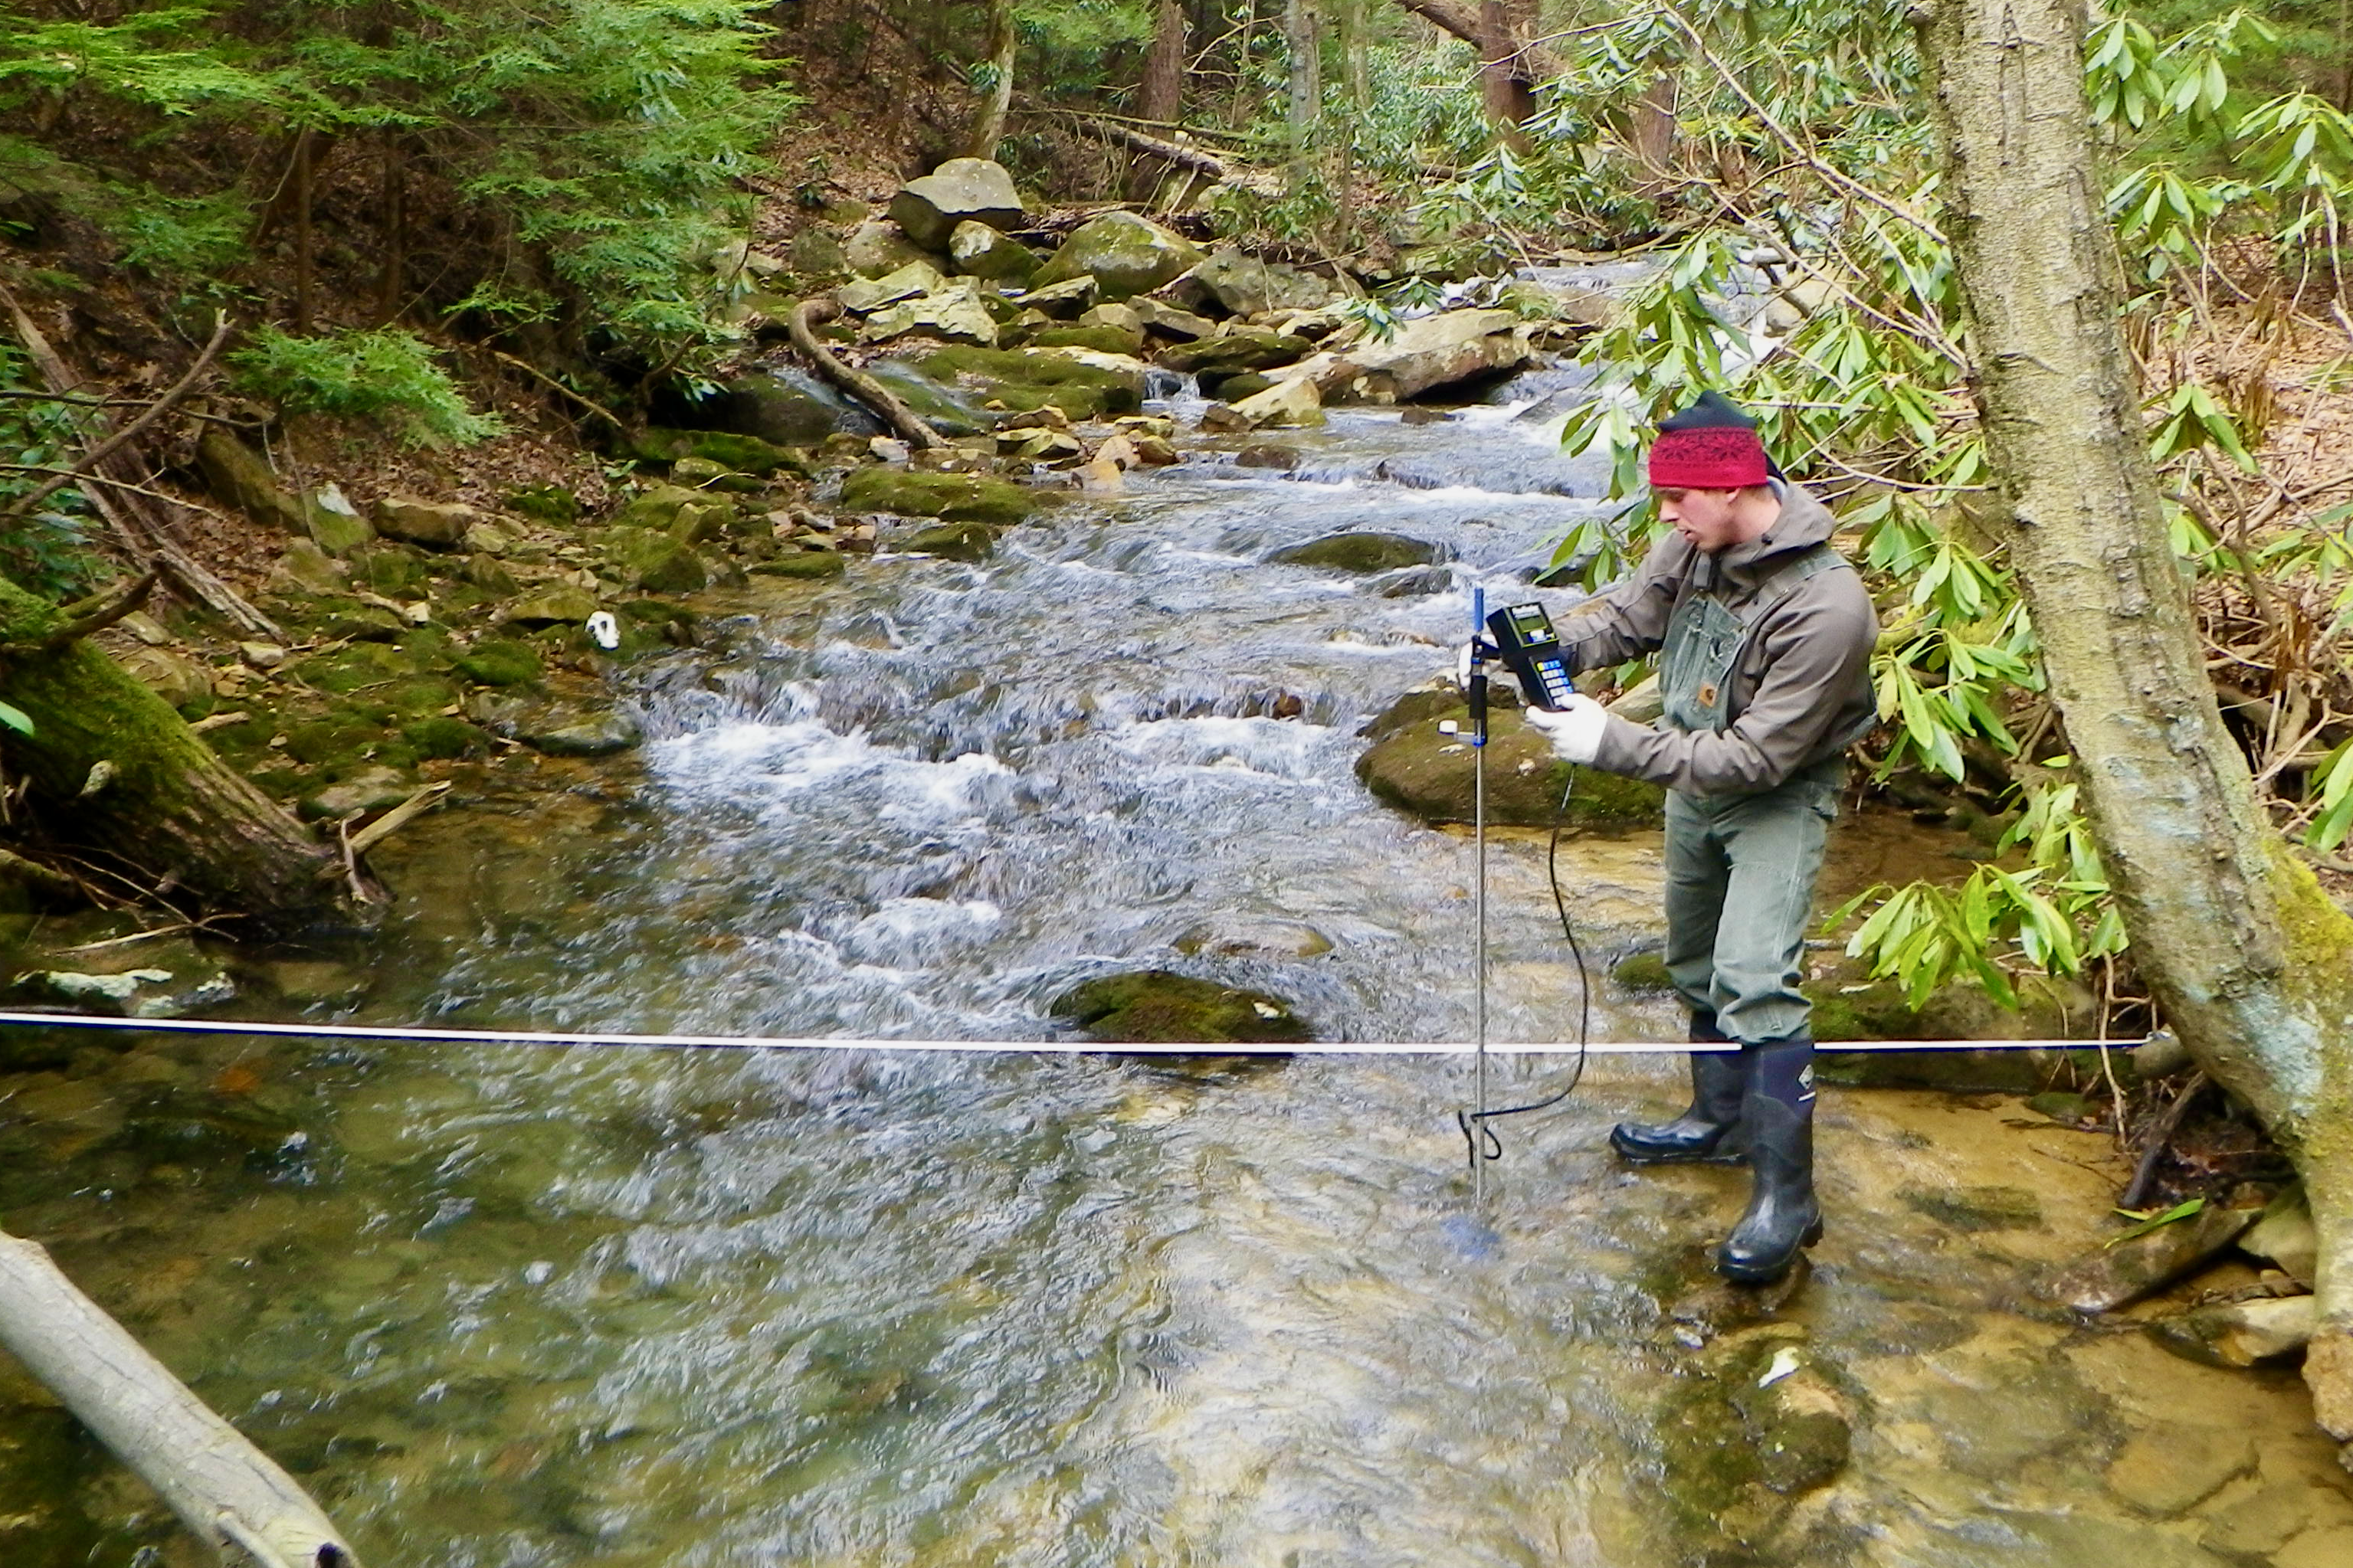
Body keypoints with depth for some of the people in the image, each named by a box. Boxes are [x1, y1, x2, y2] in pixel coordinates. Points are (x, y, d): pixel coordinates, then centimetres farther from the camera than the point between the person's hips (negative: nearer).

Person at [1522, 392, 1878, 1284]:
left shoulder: (1825, 607, -32)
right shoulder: (1696, 543, -11)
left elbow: (1758, 759, -30)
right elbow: (1629, 612, 5)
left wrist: (1615, 746, -33)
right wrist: (1549, 650, -16)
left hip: (1778, 801, -8)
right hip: (1695, 783, 8)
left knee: (1754, 981, -18)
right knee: (1697, 963, 20)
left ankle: (1785, 1194, -8)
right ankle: (1719, 1120, 41)